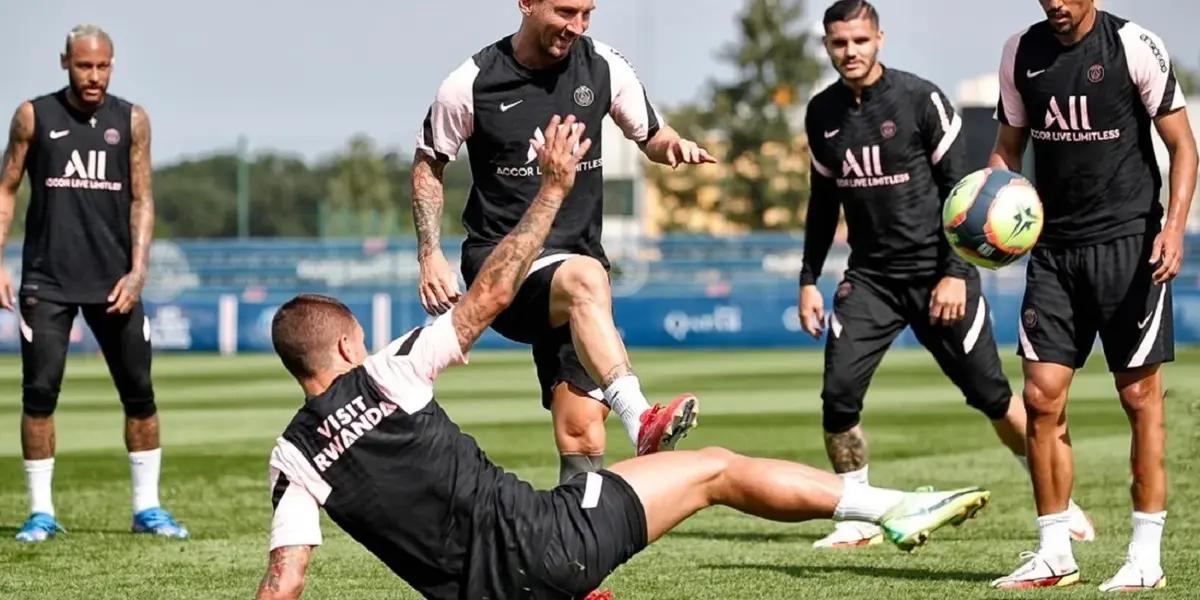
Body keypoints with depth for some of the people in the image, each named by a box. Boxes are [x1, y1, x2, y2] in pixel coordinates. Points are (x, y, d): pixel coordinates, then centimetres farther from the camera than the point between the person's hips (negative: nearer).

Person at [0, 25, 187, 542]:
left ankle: (147, 507, 12)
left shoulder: (131, 121, 4)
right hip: (47, 280, -1)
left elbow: (141, 200, 4)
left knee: (139, 393, 1)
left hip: (114, 280, 1)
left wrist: (137, 271, -7)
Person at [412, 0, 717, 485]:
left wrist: (674, 145, -6)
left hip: (577, 257, 4)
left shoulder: (603, 68, 3)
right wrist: (430, 254, -2)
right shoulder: (472, 84, -4)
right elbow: (428, 165, 9)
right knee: (585, 279, -38)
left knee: (580, 434, -6)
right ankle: (640, 422, -54)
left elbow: (650, 136, 18)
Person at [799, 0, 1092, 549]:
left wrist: (954, 273, -14)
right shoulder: (822, 113, 5)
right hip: (869, 276, 4)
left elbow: (958, 188, -8)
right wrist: (809, 279, 11)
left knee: (991, 396, 1)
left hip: (936, 273, -4)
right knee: (838, 396, -12)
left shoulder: (920, 99, -10)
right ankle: (858, 520, 3)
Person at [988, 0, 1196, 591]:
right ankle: (1054, 554, 8)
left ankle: (1147, 554, 7)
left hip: (1127, 241, -4)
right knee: (1041, 395, -1)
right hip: (1054, 245, 4)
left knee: (1138, 393, -1)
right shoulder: (1021, 53, 5)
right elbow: (1008, 148, 15)